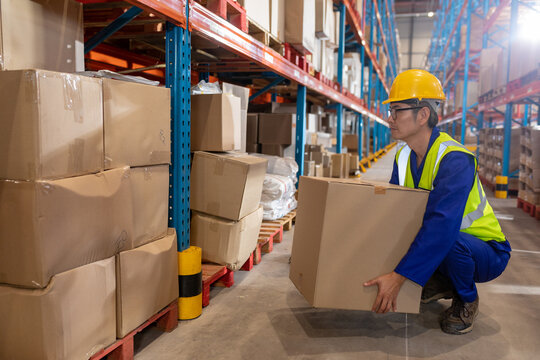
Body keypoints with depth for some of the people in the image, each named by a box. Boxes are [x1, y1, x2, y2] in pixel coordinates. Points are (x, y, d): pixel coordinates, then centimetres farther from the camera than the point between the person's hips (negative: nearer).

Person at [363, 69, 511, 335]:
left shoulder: (454, 159, -30)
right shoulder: (403, 157, -4)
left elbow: (442, 225, -41)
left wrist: (398, 277, -44)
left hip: (485, 251, -6)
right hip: (436, 244, 7)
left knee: (451, 241, -37)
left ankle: (466, 300, -2)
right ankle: (440, 281, 12)